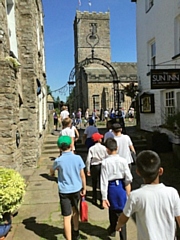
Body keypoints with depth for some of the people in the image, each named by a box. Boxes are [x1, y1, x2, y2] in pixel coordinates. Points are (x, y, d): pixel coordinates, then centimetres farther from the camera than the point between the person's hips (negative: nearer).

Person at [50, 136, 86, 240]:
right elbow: (82, 175, -4)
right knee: (75, 210, 27)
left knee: (67, 217, 4)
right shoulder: (78, 158, -10)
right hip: (76, 189, 3)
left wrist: (53, 173, 30)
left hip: (64, 191, -3)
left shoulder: (58, 160, -13)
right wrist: (84, 188, 8)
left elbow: (51, 172, 7)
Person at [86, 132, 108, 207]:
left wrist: (88, 170, -1)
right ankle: (102, 201, 5)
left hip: (94, 167, 1)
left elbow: (88, 159, -10)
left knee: (94, 184, 17)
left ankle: (94, 200, 31)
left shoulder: (91, 148, -8)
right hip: (102, 166, -1)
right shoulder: (104, 148, -8)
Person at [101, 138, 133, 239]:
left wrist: (104, 197, -6)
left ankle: (112, 230, 49)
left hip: (111, 188, 0)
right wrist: (128, 193, 6)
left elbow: (104, 181, -13)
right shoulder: (123, 160, -13)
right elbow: (128, 178, -9)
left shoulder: (105, 162, -16)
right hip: (121, 187, 0)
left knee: (112, 210, 24)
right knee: (122, 212, 13)